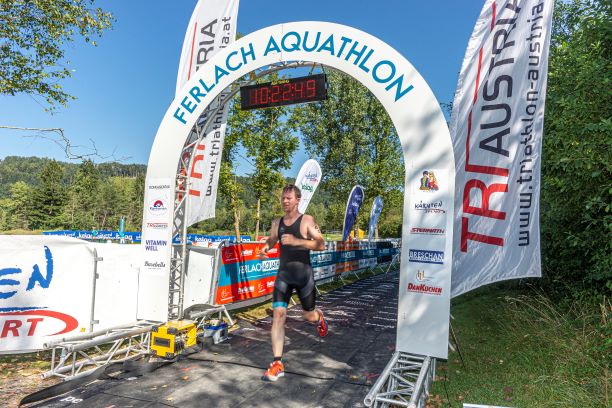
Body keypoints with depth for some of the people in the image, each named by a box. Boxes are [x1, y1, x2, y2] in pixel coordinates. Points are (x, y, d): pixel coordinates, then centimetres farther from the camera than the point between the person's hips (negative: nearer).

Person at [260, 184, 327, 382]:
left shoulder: (307, 221, -9)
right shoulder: (277, 222, 5)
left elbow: (321, 245, -15)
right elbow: (271, 240, 21)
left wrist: (296, 241, -27)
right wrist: (265, 248, -2)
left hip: (303, 274, -3)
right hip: (283, 275, 3)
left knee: (309, 316, 13)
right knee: (278, 315, -10)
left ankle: (320, 318, 52)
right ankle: (277, 364, -4)